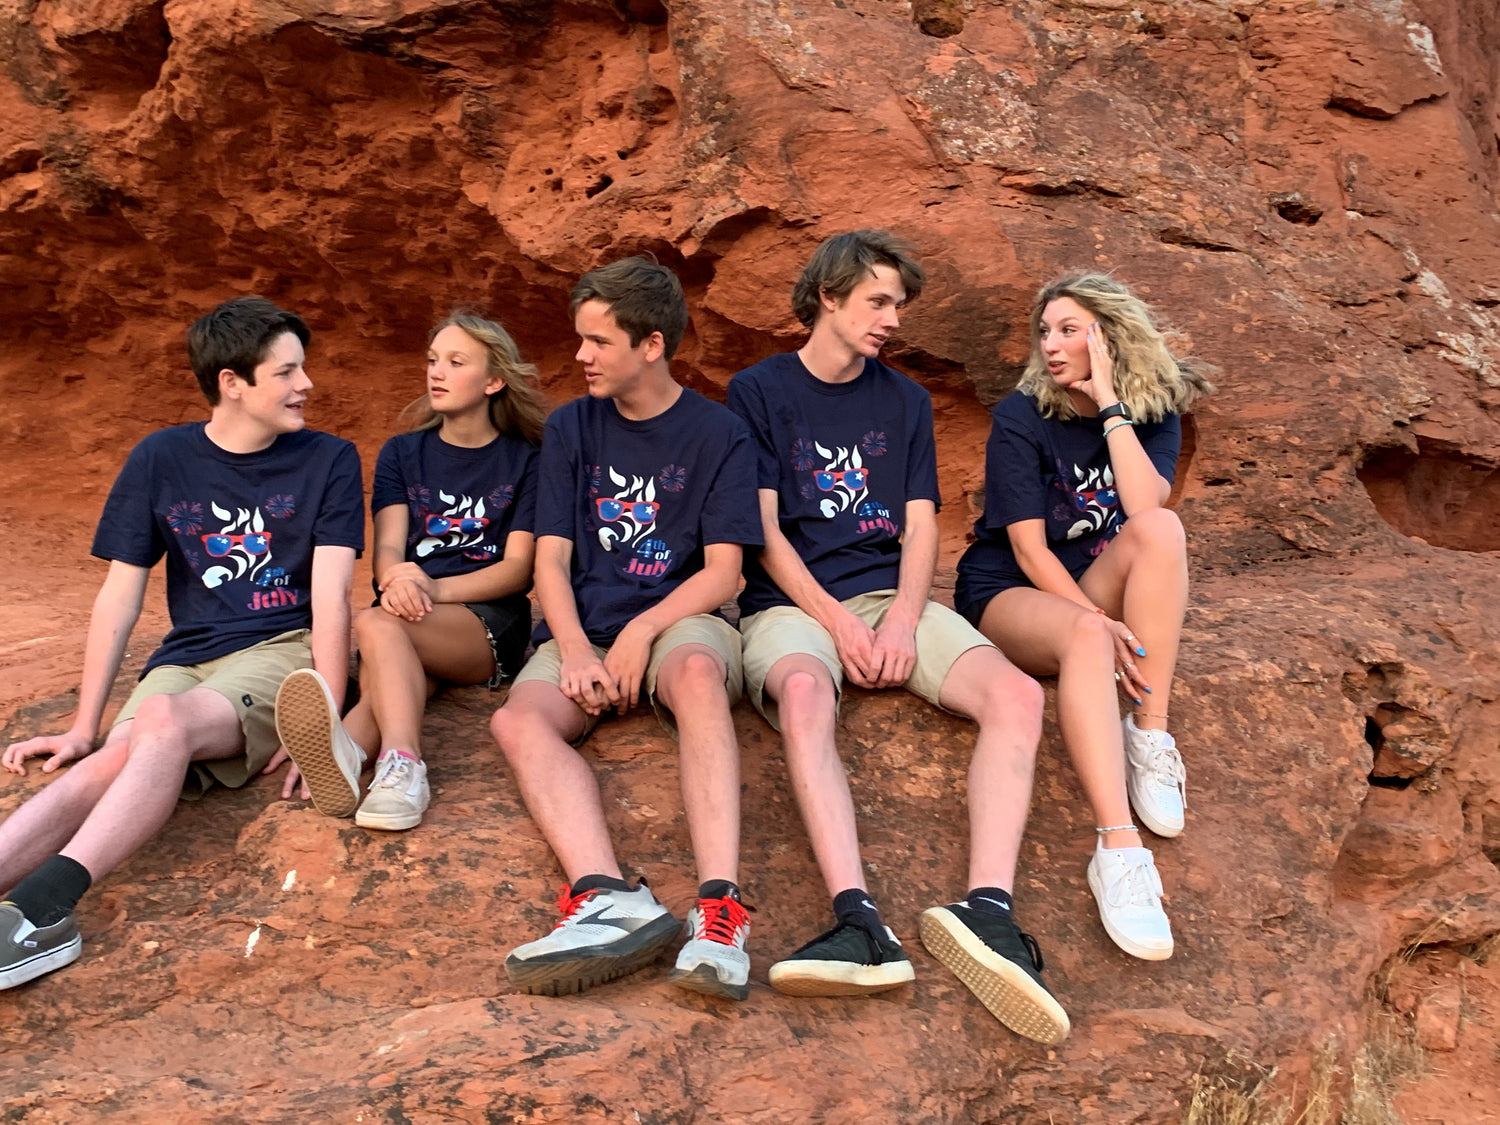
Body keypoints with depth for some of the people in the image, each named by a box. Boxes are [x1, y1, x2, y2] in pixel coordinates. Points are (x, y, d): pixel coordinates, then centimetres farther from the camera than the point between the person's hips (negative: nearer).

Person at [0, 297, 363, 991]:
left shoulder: (327, 462, 2)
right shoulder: (160, 459, 7)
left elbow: (330, 596, -6)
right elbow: (120, 596, 7)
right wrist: (82, 727, 4)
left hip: (284, 650, -2)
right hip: (187, 656, 3)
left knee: (163, 720, -33)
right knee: (111, 761, -28)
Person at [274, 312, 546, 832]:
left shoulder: (526, 461, 8)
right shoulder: (402, 453, 17)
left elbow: (518, 569, -1)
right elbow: (387, 548, 3)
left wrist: (432, 588, -18)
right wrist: (397, 581, -23)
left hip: (488, 624, -3)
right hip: (415, 625, 3)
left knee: (377, 625, -34)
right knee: (402, 655, -35)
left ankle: (350, 746, -59)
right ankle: (400, 765, -61)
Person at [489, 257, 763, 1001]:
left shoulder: (718, 435, 6)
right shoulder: (570, 429, 13)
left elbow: (722, 571, -1)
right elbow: (551, 557, 5)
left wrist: (642, 632, -16)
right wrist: (575, 651, -14)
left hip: (678, 619, -2)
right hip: (584, 628, 3)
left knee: (698, 673, -39)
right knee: (518, 719, -30)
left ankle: (719, 907, -52)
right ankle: (610, 899, -51)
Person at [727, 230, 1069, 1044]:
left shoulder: (905, 402, 18)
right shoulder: (758, 391, 6)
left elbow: (920, 526, 10)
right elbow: (764, 530, -1)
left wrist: (901, 620, -9)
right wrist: (838, 621, -13)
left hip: (893, 598, 4)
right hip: (791, 602, -4)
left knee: (1017, 695, -25)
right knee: (803, 694, -39)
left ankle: (987, 906, -43)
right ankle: (859, 920, -53)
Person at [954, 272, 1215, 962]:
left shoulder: (1153, 416, 2)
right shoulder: (1019, 419, -7)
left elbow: (1144, 506, -19)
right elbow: (1028, 549, -15)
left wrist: (1110, 405, -19)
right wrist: (1098, 623, -27)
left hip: (1099, 599, 3)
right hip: (1008, 596, -3)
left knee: (1160, 529, -28)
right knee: (1083, 637, -38)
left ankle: (1149, 740, -29)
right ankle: (1118, 850, -50)